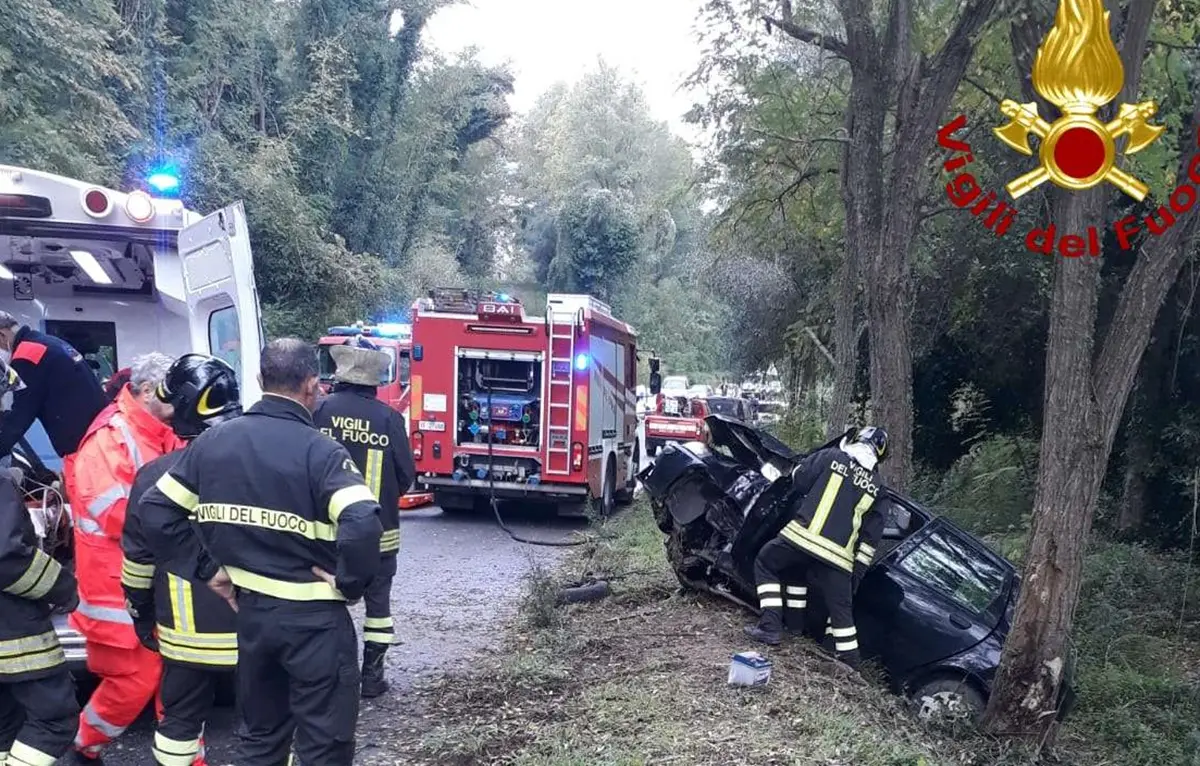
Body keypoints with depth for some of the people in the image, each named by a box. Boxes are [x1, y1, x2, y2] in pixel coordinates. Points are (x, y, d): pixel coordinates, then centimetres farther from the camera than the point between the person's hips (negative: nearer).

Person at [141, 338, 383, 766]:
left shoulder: (214, 441, 2)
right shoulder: (320, 450, -17)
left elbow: (156, 508, 6)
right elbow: (363, 523, -32)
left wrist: (207, 567, 8)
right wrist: (349, 583, -16)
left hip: (250, 611, 6)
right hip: (313, 618, -6)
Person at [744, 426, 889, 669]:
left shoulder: (831, 456, 4)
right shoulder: (875, 485, 14)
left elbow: (798, 480, 7)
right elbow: (872, 534, 14)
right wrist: (858, 569, 20)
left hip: (802, 536, -2)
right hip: (838, 556, 3)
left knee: (765, 563, 21)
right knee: (841, 608, 17)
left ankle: (771, 625, 12)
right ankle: (850, 663, 20)